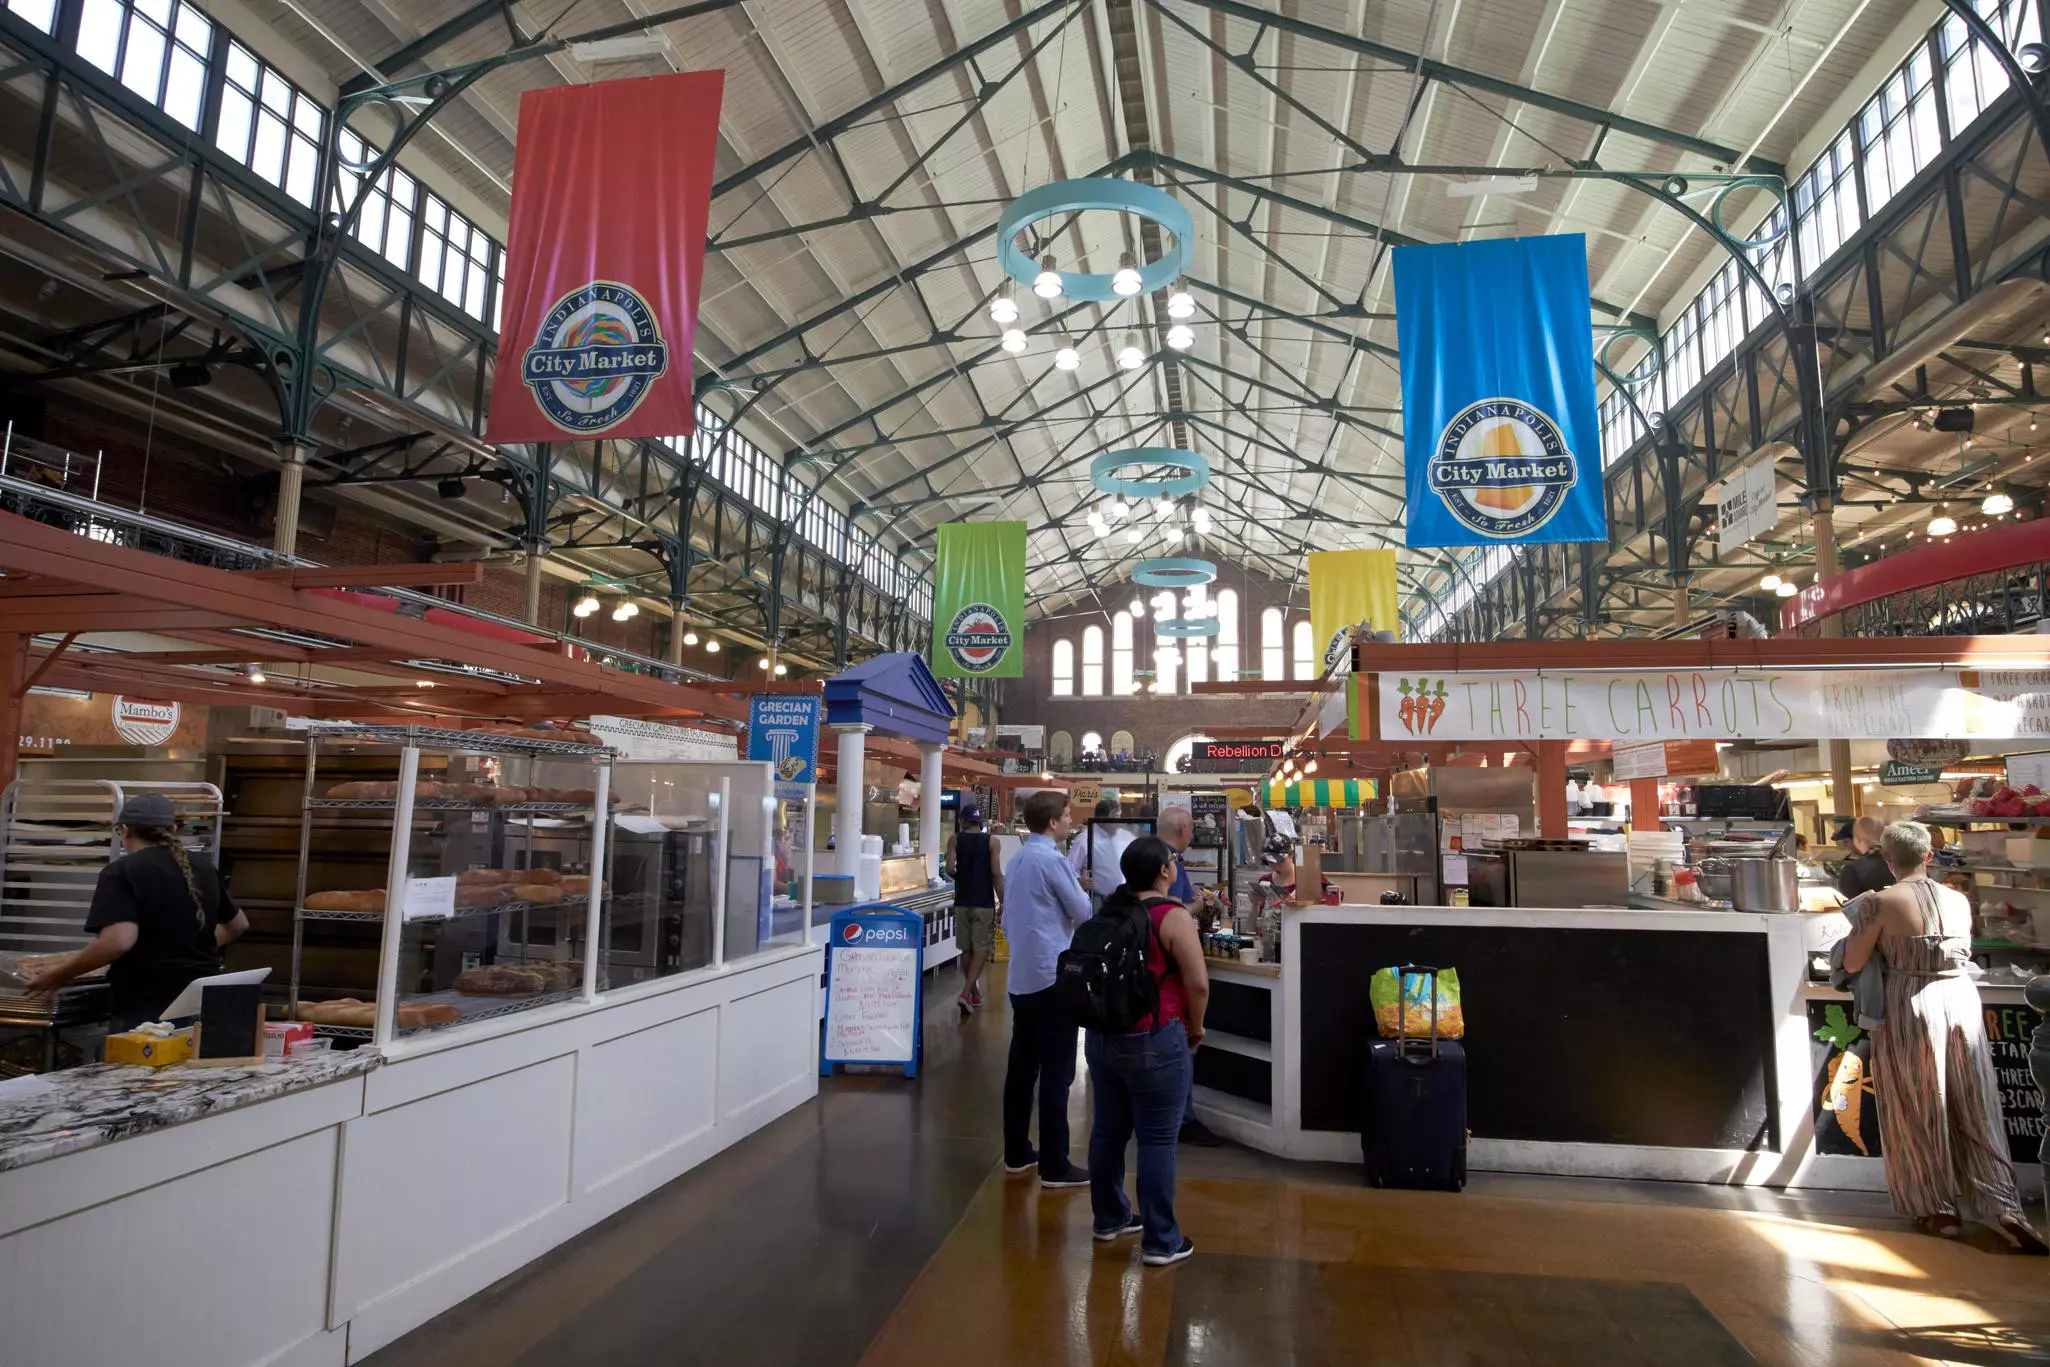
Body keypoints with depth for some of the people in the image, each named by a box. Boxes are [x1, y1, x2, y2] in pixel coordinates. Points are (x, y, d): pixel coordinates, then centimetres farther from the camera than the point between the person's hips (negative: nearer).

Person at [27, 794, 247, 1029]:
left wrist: (60, 974, -8)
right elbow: (238, 925, 21)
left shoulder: (122, 872, -8)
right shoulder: (204, 868, 9)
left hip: (143, 1007, -5)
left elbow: (119, 941, -22)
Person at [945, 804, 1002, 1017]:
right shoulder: (991, 842, -3)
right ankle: (966, 993, -11)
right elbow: (996, 874, -9)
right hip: (985, 903, -2)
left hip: (962, 902, 2)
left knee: (967, 949, 14)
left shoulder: (955, 840, -1)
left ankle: (975, 994, 24)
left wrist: (959, 876, 11)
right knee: (981, 949, 2)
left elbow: (950, 869, -12)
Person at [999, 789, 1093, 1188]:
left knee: (1022, 1066, 14)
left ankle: (1016, 1153, 23)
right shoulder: (1051, 859, -16)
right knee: (1056, 1072, -2)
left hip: (1022, 976, 9)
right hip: (1053, 976, -9)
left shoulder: (1017, 859, 11)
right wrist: (1081, 894, 12)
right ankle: (1054, 1166, 4)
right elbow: (1083, 913, -7)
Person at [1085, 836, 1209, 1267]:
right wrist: (1195, 1028, -2)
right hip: (1153, 1041, -7)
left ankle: (1109, 1218, 32)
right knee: (1157, 1139, 2)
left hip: (1102, 1036, 7)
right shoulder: (1173, 916, -16)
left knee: (1108, 1128, 17)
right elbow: (1197, 983, -16)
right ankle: (1160, 1242, 10)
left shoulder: (1109, 910, 6)